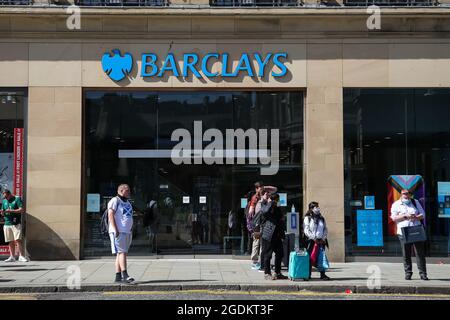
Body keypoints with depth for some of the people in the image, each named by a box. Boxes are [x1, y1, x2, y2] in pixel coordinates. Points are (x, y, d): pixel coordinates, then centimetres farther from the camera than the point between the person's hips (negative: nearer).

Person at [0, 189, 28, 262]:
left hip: (16, 223, -5)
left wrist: (11, 211, -16)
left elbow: (21, 210, -9)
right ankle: (12, 257, 8)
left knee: (18, 240, -12)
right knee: (10, 242, 5)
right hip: (7, 223, 5)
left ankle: (21, 256, -11)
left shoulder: (17, 199, 0)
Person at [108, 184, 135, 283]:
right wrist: (115, 230, -21)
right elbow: (110, 215, -14)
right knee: (122, 252, -15)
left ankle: (118, 276, 8)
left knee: (121, 253, 7)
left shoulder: (127, 202, 21)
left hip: (127, 232, 9)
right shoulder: (115, 201, -6)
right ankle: (124, 275, -20)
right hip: (118, 232, -9)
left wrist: (131, 230, 17)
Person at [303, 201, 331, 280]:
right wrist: (314, 238, -14)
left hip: (321, 241, 4)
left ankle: (323, 274, 5)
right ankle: (308, 275, 3)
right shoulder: (307, 218, 1)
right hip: (311, 241, -4)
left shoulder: (321, 218, 16)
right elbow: (306, 230, -7)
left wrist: (323, 238, -2)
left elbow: (325, 229, 14)